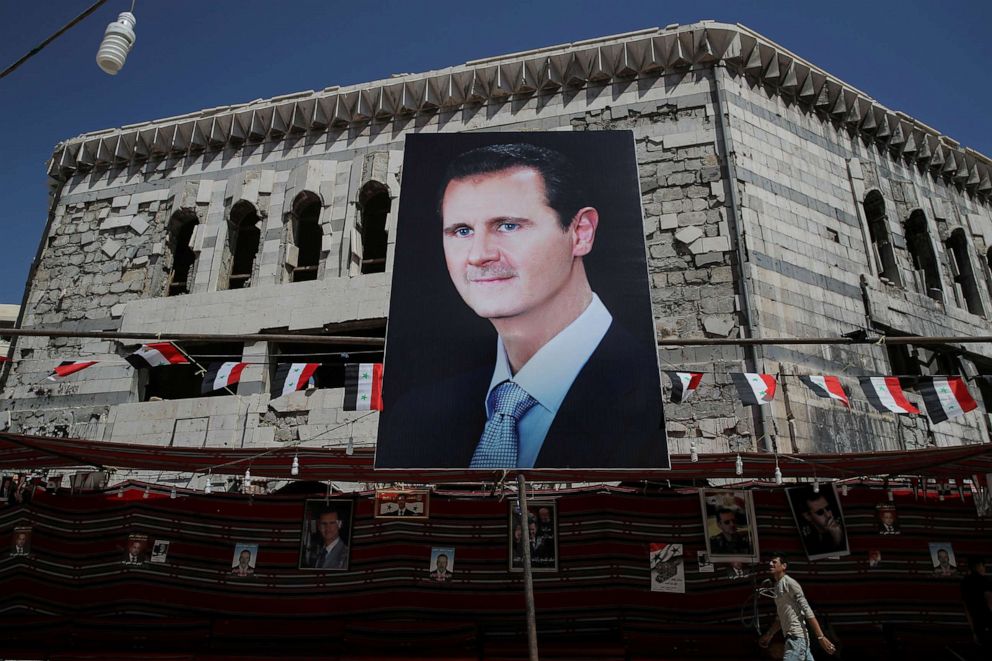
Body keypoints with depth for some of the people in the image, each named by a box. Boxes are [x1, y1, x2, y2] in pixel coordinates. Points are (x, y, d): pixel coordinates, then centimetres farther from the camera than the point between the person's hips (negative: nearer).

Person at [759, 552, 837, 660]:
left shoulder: (789, 583, -9)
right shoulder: (777, 587, 18)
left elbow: (807, 610, -15)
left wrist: (821, 637, -19)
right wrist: (769, 635, 23)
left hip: (797, 637, -9)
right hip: (792, 637, 9)